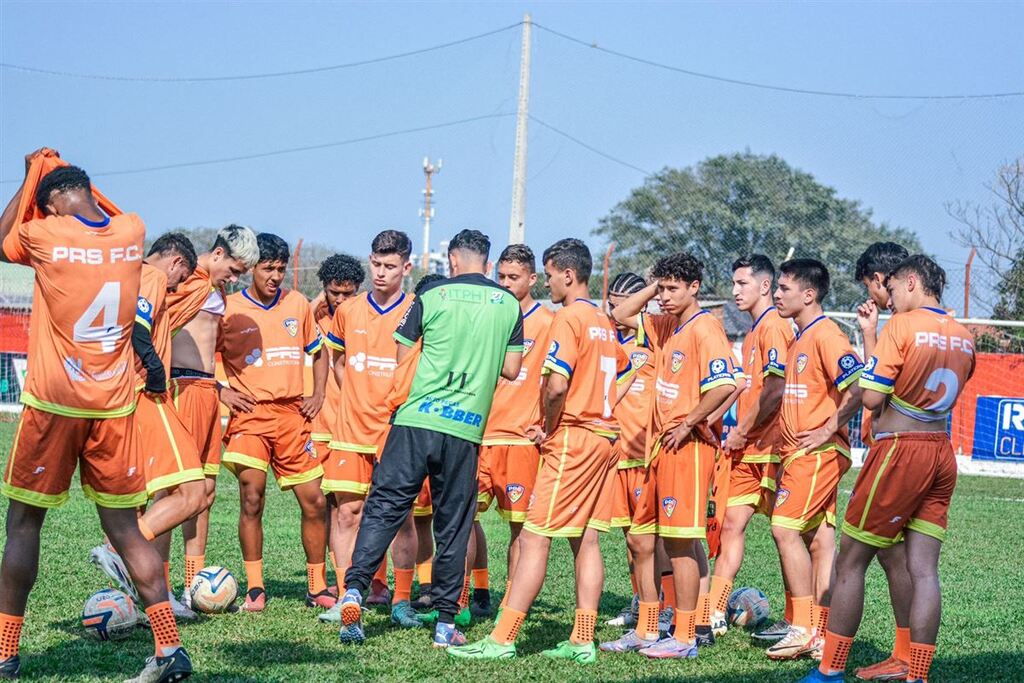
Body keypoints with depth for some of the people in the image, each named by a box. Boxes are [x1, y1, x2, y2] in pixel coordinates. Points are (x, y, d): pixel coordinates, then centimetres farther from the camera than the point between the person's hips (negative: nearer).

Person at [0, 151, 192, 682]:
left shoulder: (44, 235, -8)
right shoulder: (132, 233, 2)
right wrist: (59, 174, 33)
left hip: (53, 404, -3)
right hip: (114, 406, 3)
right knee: (124, 528, 7)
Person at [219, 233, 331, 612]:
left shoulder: (298, 304, 9)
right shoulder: (228, 309, -2)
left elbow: (319, 352, 23)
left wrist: (317, 395, 11)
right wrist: (221, 392, -6)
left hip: (293, 415, 4)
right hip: (251, 414, -4)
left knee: (314, 501, 2)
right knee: (252, 497, -13)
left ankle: (317, 588, 14)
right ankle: (255, 588, -4)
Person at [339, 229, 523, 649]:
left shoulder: (432, 298, 2)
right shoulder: (509, 305, 7)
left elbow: (402, 360, 8)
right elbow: (511, 370, 9)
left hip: (415, 421, -1)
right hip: (466, 430, 1)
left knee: (384, 507, 2)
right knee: (453, 526, 9)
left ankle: (353, 592, -13)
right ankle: (446, 623, 9)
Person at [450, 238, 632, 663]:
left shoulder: (568, 316, -12)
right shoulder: (603, 321, 15)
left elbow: (557, 385, -22)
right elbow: (625, 373, 27)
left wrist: (549, 427, -7)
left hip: (571, 438, -9)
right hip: (603, 437, 9)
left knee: (534, 538, -8)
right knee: (586, 539, 9)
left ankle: (502, 639, -9)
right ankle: (582, 641, 10)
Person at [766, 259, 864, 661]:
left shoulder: (826, 335, -13)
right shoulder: (799, 339, 17)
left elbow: (858, 391, -22)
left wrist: (827, 430, -19)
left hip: (818, 452, -9)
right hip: (800, 452, 10)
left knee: (785, 529, -12)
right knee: (819, 538, 8)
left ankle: (805, 629, -8)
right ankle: (821, 633, 9)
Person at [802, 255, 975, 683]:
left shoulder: (900, 326, -9)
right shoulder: (964, 337, 11)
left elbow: (871, 397, -13)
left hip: (899, 450, -6)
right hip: (942, 454, 6)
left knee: (850, 563, 2)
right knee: (923, 569, 4)